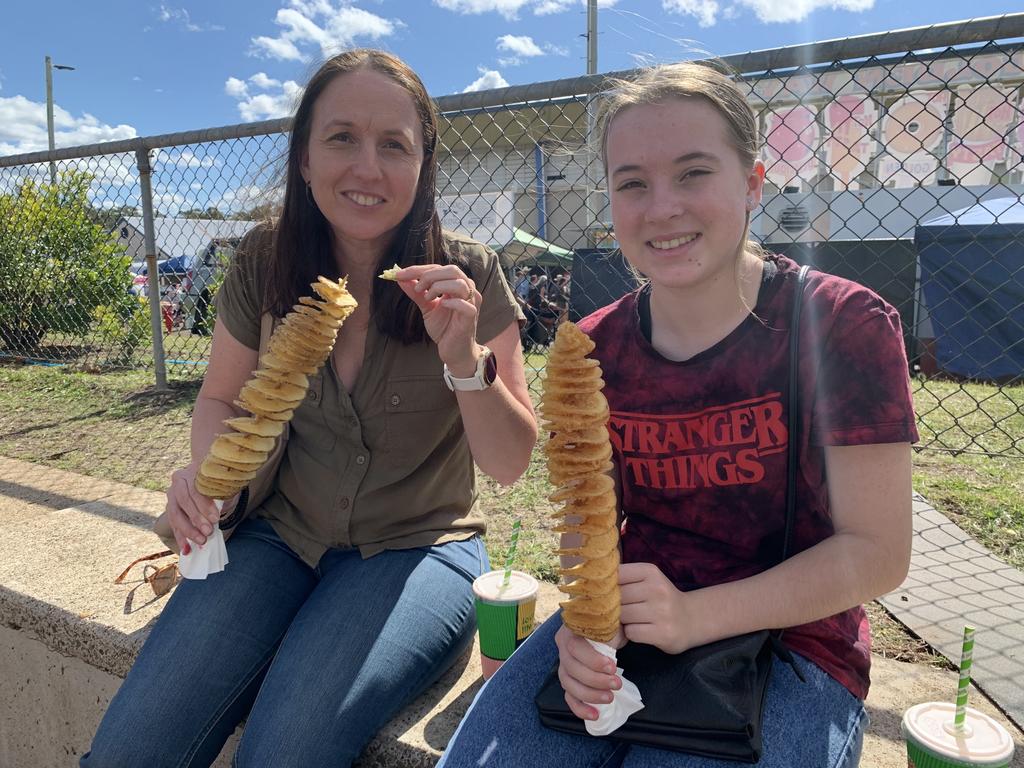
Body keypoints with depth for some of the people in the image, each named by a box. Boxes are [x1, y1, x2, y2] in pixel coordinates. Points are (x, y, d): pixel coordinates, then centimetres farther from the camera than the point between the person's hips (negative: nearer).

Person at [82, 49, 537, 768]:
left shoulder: (468, 276, -11)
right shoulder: (262, 264, -4)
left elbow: (509, 463, -10)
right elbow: (223, 398, 11)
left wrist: (464, 357, -29)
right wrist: (210, 470, -12)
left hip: (418, 546, -2)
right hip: (281, 533, 3)